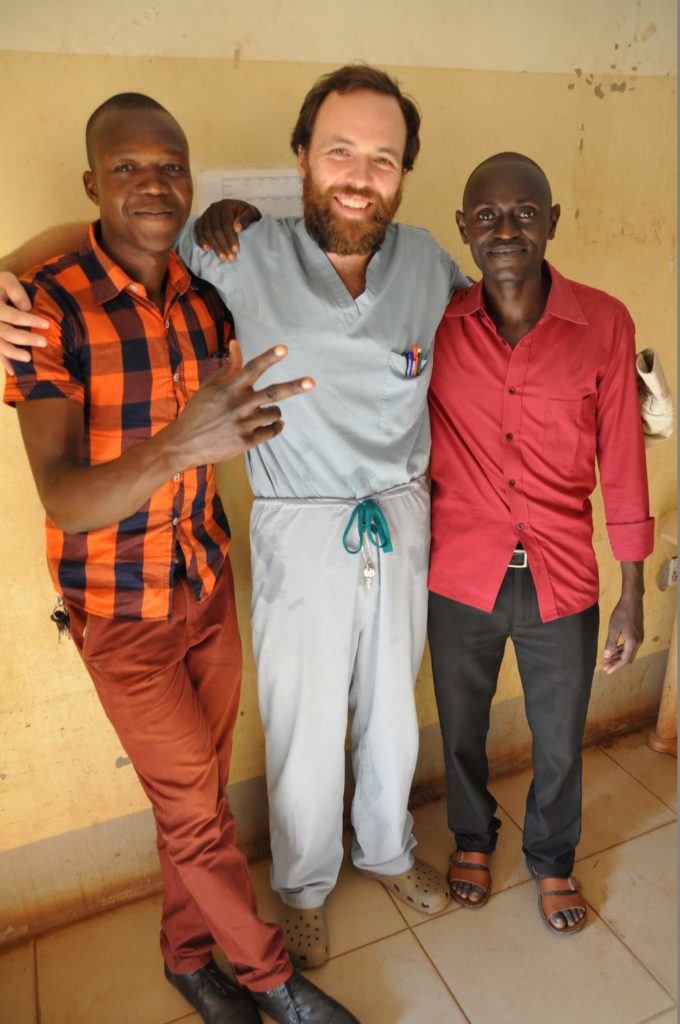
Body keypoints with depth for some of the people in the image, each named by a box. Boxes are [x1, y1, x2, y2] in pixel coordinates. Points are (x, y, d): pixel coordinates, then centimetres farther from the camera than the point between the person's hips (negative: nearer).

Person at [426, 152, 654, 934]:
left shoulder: (604, 325, -9)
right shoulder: (435, 325, -8)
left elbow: (621, 460, -5)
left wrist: (632, 596, -2)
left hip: (561, 581, 0)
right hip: (461, 577, 1)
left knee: (560, 742, 19)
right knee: (462, 729, 22)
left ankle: (552, 858, 51)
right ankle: (472, 837, 54)